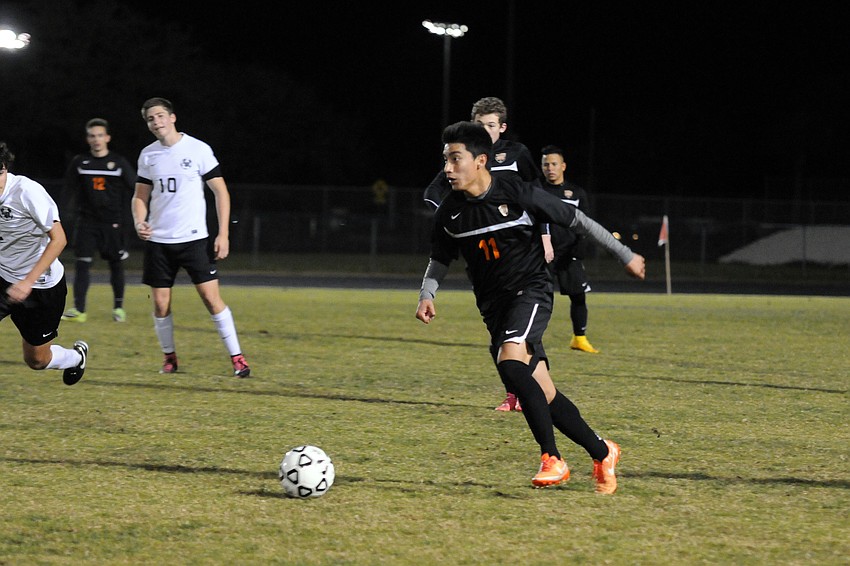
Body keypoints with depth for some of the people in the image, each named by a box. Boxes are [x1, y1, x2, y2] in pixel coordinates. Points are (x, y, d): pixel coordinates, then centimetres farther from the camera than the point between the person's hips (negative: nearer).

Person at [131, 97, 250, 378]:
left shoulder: (198, 149, -4)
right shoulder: (148, 155, 7)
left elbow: (221, 191, -1)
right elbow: (140, 196, 15)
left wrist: (223, 234, -9)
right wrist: (139, 222, -7)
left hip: (194, 238, -3)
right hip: (158, 240, 3)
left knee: (211, 297, -10)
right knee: (160, 303, 1)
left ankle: (237, 357, -4)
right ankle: (169, 356, 20)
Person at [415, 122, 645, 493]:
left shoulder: (518, 195, -14)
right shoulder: (449, 214, 0)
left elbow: (576, 222, -5)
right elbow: (439, 261, 15)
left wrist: (625, 255, 1)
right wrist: (427, 295, -5)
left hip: (531, 291, -5)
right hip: (494, 306, 5)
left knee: (509, 361, -31)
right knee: (543, 396, 1)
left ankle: (552, 459, -26)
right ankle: (602, 453, 19)